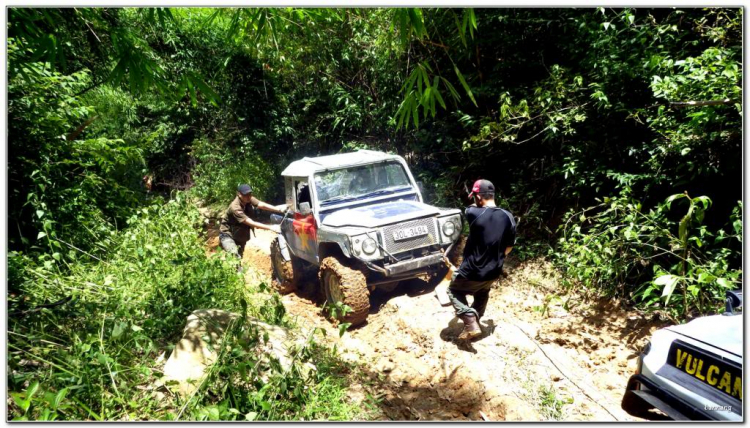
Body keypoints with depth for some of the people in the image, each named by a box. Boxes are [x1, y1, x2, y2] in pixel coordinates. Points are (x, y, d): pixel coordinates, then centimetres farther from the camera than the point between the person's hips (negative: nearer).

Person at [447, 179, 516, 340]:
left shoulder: (474, 214, -23)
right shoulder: (508, 217, -8)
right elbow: (509, 247, 4)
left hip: (472, 272, -5)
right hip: (493, 272, 5)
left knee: (454, 290, 20)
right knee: (482, 294, 33)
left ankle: (471, 323, 6)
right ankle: (473, 323, 40)